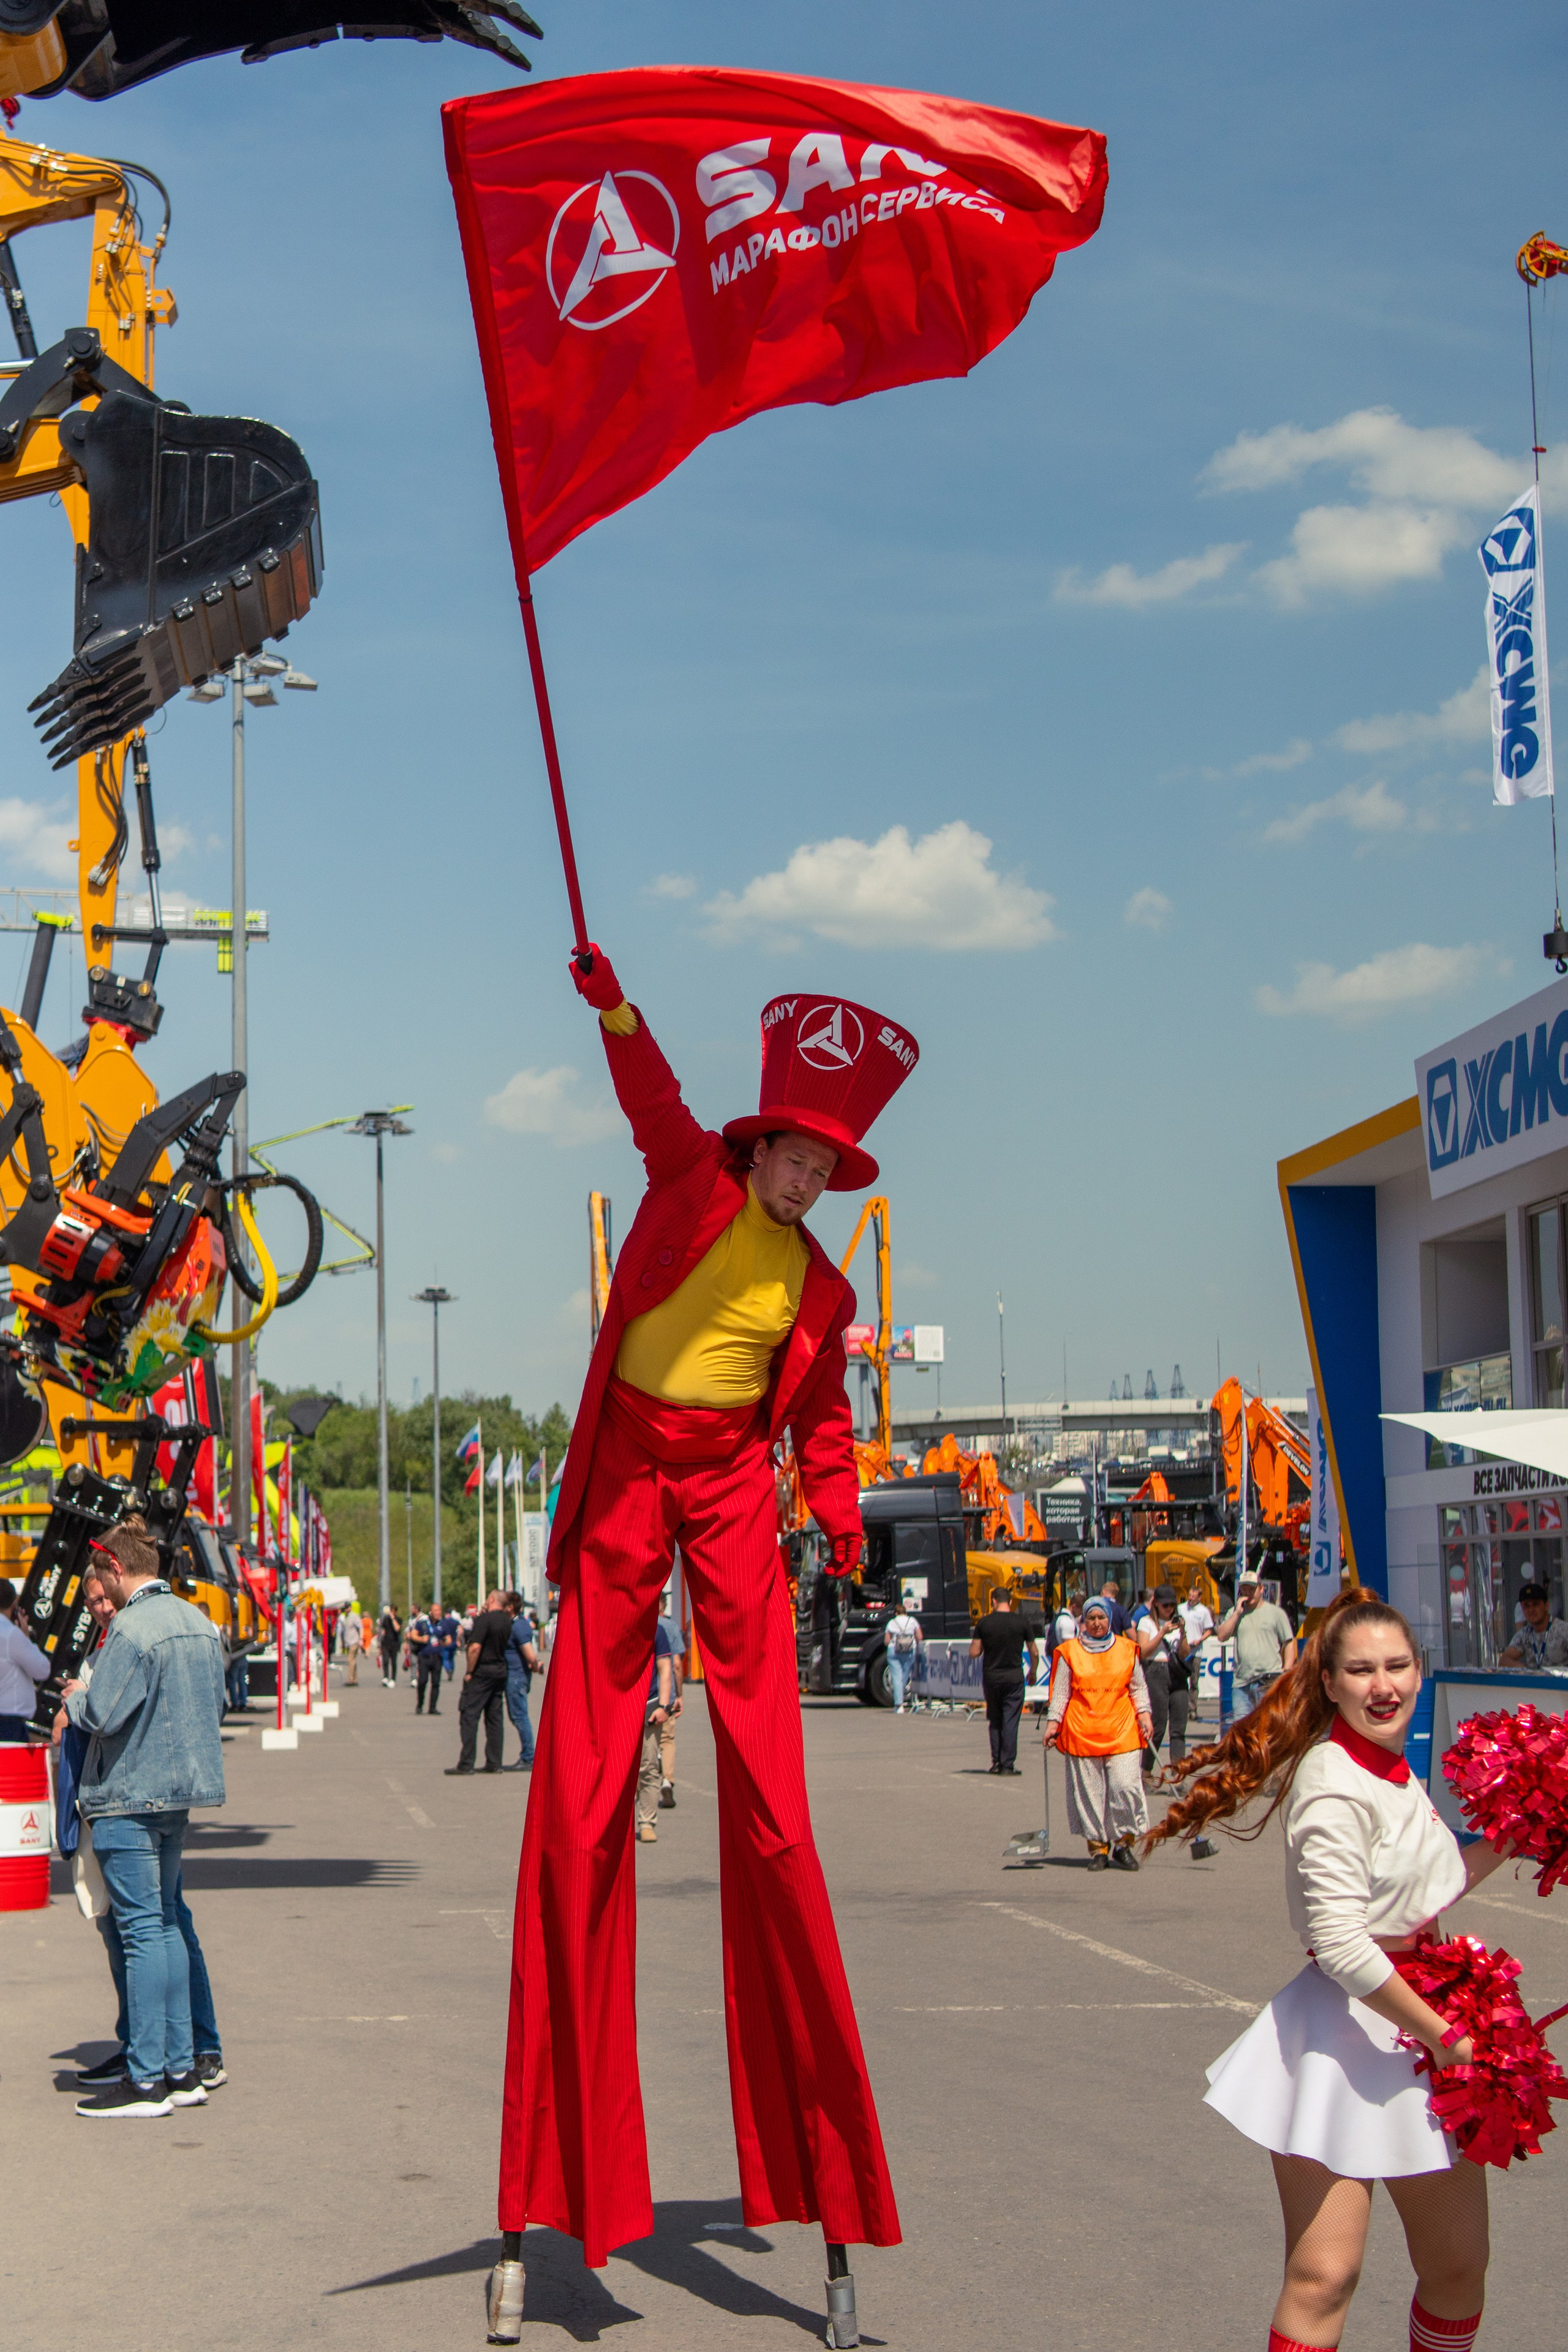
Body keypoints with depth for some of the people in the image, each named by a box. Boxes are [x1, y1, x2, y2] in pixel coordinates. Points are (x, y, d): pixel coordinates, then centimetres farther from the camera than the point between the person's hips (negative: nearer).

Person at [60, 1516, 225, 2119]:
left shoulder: (131, 1628, -17)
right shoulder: (199, 1622, 10)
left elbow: (103, 1714, -20)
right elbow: (215, 1706, 17)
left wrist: (75, 1697, 1)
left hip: (130, 1797, -8)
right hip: (180, 1792, 8)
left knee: (141, 1929, -5)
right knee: (166, 1922, 14)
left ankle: (146, 2080, -3)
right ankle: (181, 2069, 17)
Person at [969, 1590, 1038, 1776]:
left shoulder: (984, 1623, -2)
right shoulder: (1022, 1623, -2)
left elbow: (974, 1653, -2)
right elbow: (1035, 1653, 4)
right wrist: (1033, 1672, 20)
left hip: (991, 1676, 1)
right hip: (1014, 1676, -1)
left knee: (995, 1720, 16)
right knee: (1011, 1721, 1)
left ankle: (996, 1761, 13)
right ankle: (1008, 1765, -2)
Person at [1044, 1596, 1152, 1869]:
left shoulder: (1126, 1649, 10)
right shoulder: (1070, 1652, 6)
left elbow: (1138, 1687, 15)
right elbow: (1060, 1692, 8)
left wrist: (1144, 1715, 3)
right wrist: (1053, 1722, 0)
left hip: (1122, 1731, 0)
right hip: (1082, 1731, 0)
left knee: (1127, 1787, -10)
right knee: (1089, 1792, 0)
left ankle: (1123, 1844, 4)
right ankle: (1098, 1848, 10)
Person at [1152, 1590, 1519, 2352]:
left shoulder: (1395, 1773, 10)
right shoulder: (1335, 1788, -18)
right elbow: (1341, 1943, -24)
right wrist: (1445, 2036, -17)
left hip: (1415, 2025, 9)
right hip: (1342, 2037, -9)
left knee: (1458, 2269, 15)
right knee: (1323, 2279, -13)